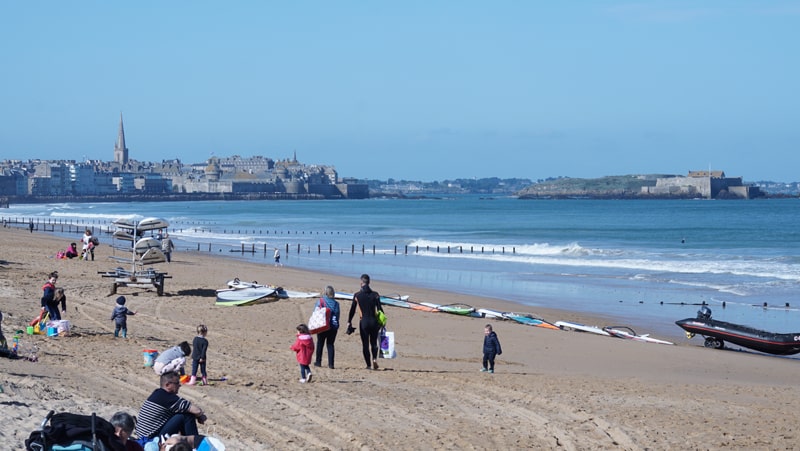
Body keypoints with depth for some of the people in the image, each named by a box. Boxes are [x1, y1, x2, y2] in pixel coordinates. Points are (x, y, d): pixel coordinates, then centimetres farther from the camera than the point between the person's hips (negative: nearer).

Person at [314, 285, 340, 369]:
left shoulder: (320, 301, -4)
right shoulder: (336, 303, 2)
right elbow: (338, 316, 4)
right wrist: (337, 326, 11)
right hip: (334, 326, 2)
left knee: (320, 344, 13)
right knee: (330, 344, 9)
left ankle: (318, 362, 19)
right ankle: (331, 363, 1)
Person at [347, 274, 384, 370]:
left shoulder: (357, 295, -1)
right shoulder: (375, 294, 0)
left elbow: (352, 309, 3)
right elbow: (380, 309, -1)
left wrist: (349, 321, 11)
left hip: (363, 322, -1)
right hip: (374, 321, 1)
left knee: (365, 344, 5)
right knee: (374, 343, 14)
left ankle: (368, 365, 1)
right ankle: (374, 359, -10)